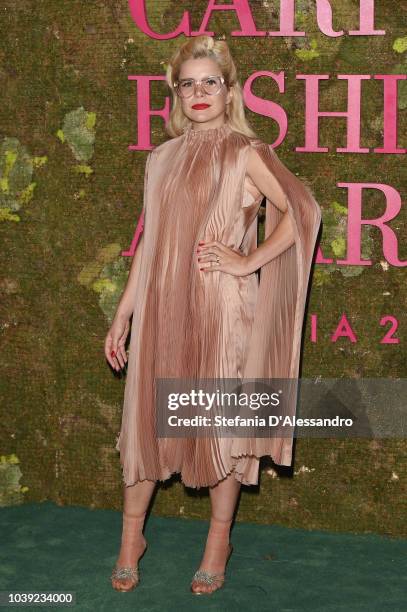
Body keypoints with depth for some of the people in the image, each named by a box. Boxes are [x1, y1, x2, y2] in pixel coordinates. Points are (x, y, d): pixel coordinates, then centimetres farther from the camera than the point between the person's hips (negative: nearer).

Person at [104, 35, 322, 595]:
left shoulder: (245, 153, -3)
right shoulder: (163, 158, 12)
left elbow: (302, 209, -10)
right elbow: (149, 243, 14)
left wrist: (250, 261, -13)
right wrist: (122, 316, 13)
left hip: (222, 307, -4)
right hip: (162, 307, 4)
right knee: (145, 418, 6)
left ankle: (218, 542, 21)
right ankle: (131, 538, 22)